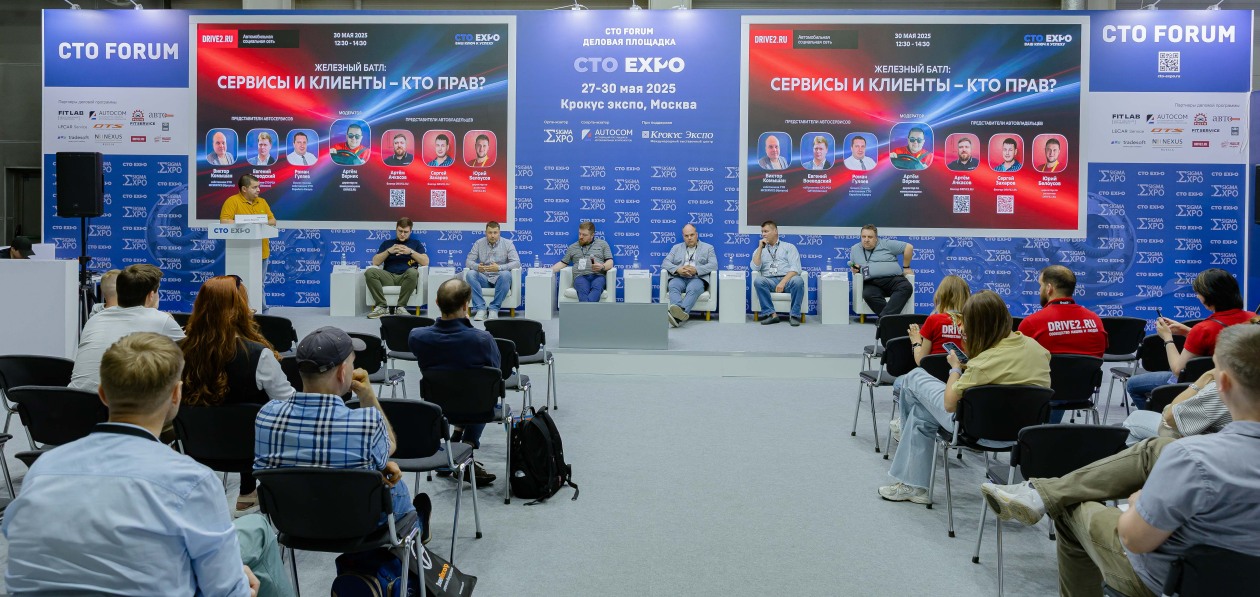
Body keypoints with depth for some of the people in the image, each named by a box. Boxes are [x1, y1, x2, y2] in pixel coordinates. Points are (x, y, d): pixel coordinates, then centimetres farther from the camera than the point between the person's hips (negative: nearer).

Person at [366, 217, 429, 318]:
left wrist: (410, 251, -6)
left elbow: (425, 262, 5)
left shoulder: (416, 243, 19)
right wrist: (389, 251, -2)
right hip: (388, 277, 2)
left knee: (413, 272, -37)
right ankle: (382, 306, -27)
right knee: (369, 272, -27)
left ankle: (401, 307, -29)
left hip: (405, 278, -2)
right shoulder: (387, 243, 22)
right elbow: (375, 262, 12)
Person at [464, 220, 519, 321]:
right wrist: (477, 266, -25)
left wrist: (499, 268, -28)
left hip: (499, 277, -2)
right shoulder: (479, 243, 4)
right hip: (483, 278, 2)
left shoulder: (507, 243, -2)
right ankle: (481, 308, -29)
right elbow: (468, 261, 0)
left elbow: (516, 263, -11)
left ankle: (494, 309, -28)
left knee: (506, 275, -36)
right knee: (470, 274, -28)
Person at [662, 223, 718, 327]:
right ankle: (679, 312, -60)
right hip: (679, 278, 2)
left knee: (693, 288, -37)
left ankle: (679, 315, -62)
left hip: (697, 278, -2)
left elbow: (713, 265, 3)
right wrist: (678, 269, -10)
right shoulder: (676, 248, 25)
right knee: (673, 285, -34)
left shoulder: (708, 248, 18)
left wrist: (696, 270, -14)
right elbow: (665, 263, 12)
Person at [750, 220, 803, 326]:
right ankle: (771, 314, -30)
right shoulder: (759, 250, 22)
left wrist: (783, 282, -16)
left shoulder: (789, 247, 14)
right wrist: (760, 248, 1)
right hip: (769, 281, 1)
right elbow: (755, 268, 3)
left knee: (798, 281, -35)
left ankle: (794, 314, -26)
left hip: (787, 279, -1)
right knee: (759, 282, -33)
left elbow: (795, 268, 0)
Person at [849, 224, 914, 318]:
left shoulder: (886, 244, 10)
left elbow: (909, 247, 11)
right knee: (868, 295, -37)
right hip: (871, 283, 1)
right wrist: (854, 268, 5)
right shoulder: (855, 249, 19)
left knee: (906, 287, -35)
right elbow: (853, 267, 29)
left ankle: (884, 316, -47)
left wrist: (906, 267, 12)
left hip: (894, 279, -1)